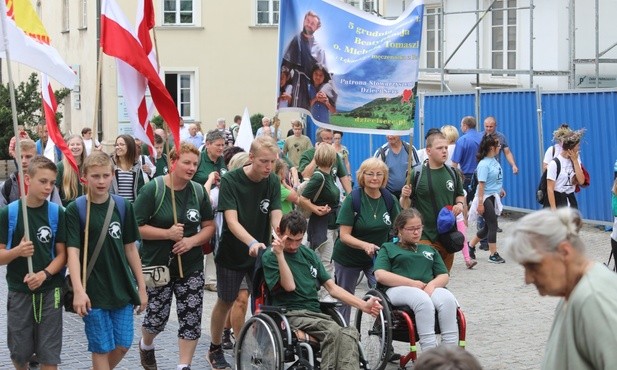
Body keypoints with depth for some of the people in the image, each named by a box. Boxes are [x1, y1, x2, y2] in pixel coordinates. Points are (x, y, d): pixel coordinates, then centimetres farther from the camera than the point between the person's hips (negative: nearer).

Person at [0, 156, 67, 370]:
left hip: (50, 291, 0)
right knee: (19, 353, 11)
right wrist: (17, 251, -23)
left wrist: (43, 275, -17)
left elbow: (62, 254, 0)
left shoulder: (57, 213, -3)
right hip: (19, 291, 0)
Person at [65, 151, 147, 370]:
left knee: (123, 345, 9)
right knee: (102, 348, 2)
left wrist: (141, 286, 9)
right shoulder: (75, 210, -7)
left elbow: (130, 247, 9)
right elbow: (72, 251, -14)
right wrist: (78, 290, -26)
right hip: (94, 292, -4)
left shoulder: (122, 206, 3)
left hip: (122, 289, 4)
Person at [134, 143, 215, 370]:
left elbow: (209, 226, 7)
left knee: (191, 317, 0)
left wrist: (192, 240, -12)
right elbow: (136, 227, -12)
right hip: (157, 266, -3)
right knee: (157, 316, 5)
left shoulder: (198, 191, 2)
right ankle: (146, 345, 39)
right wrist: (168, 234, -23)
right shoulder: (153, 189, -11)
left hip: (191, 266, 4)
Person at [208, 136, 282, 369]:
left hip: (261, 254, 3)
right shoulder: (230, 181, -19)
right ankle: (215, 349, 28)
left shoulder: (273, 182, -7)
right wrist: (252, 243, -43)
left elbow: (276, 218, -14)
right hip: (232, 254, -3)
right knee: (225, 302, 10)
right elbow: (231, 221, -26)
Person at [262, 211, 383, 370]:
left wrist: (363, 305, 9)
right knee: (333, 330, -34)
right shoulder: (270, 257, 4)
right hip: (291, 315, -5)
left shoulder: (309, 255, 21)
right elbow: (289, 286, -10)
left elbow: (332, 287, 18)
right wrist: (279, 254, -17)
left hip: (315, 313, 5)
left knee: (350, 333, -28)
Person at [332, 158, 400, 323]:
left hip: (379, 256, 2)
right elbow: (344, 236, -20)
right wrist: (365, 245, -35)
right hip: (348, 258, -2)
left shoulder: (390, 200, -5)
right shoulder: (353, 199, -16)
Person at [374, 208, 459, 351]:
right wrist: (414, 283, -7)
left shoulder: (429, 250, 33)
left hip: (429, 288, 4)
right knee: (422, 300, -40)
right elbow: (380, 275, 2)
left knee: (448, 299, -34)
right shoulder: (388, 248, 21)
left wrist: (432, 284, -5)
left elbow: (444, 276, 21)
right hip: (398, 289, -4)